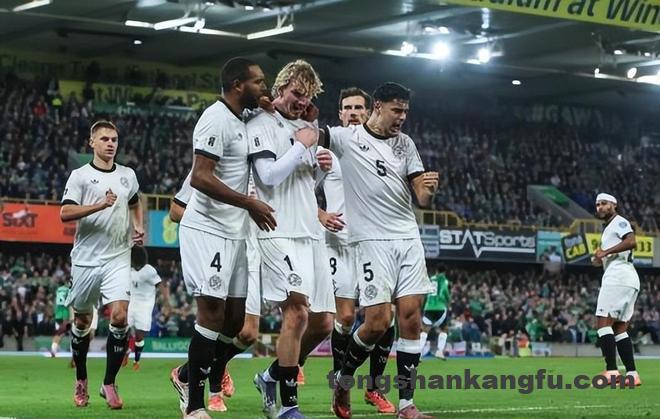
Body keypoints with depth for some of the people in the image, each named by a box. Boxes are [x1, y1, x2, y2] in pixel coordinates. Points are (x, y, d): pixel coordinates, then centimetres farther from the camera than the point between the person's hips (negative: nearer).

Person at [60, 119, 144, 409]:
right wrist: (100, 205, -24)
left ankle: (109, 384, -4)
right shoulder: (80, 176, -2)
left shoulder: (128, 175, 11)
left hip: (118, 258, 2)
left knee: (120, 317, -15)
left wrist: (139, 227, 13)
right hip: (86, 259, -2)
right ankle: (81, 381, 28)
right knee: (82, 321, 9)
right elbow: (65, 213, -14)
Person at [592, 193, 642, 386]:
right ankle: (632, 374, 4)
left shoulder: (619, 222, -1)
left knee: (603, 322, -13)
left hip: (619, 276, -11)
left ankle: (611, 372, -20)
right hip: (629, 281, 11)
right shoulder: (608, 229, 28)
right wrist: (602, 259, 14)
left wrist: (605, 252, -16)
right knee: (620, 328, 9)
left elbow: (631, 241, -19)